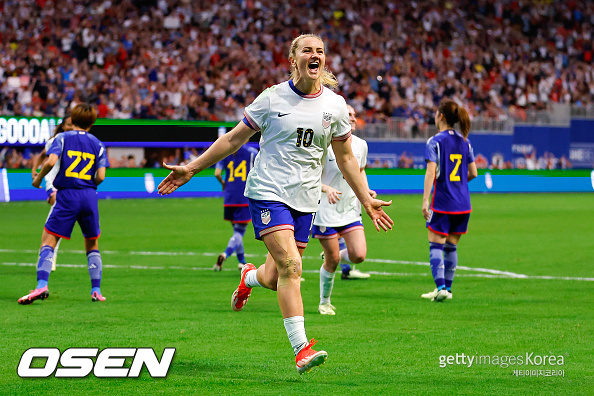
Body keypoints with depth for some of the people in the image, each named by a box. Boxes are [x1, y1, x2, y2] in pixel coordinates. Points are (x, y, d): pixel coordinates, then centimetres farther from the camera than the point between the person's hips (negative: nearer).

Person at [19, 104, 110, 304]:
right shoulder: (97, 144, 11)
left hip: (67, 197, -3)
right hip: (89, 197, 3)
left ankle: (41, 286, -20)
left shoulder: (63, 138, 3)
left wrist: (38, 178, 4)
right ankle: (96, 290, 13)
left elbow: (51, 161, -14)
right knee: (92, 244, 18)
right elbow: (100, 176, 1)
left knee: (48, 240, -2)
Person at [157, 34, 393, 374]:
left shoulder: (335, 105, 5)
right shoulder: (273, 98, -4)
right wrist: (191, 169, 4)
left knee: (275, 279, 4)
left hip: (305, 200, 4)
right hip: (268, 192, -4)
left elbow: (345, 158, 17)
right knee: (291, 267, -20)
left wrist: (367, 201, 16)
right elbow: (235, 138, 5)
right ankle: (301, 349, -19)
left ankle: (250, 277, 41)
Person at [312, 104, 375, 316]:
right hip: (326, 211, -5)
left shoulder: (361, 145, 4)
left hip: (351, 210, 5)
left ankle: (332, 257, 22)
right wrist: (327, 189, -28)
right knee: (332, 260, 0)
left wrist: (366, 190, 4)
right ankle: (324, 302, 22)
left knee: (359, 255, -12)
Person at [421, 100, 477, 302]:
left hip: (442, 202, -6)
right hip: (463, 204, 6)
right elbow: (473, 173, 11)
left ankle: (441, 287, -15)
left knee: (436, 245, -2)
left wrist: (425, 200, -15)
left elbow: (431, 172, -15)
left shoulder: (435, 142, -8)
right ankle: (447, 288, 16)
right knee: (451, 246, 13)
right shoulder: (464, 142, 9)